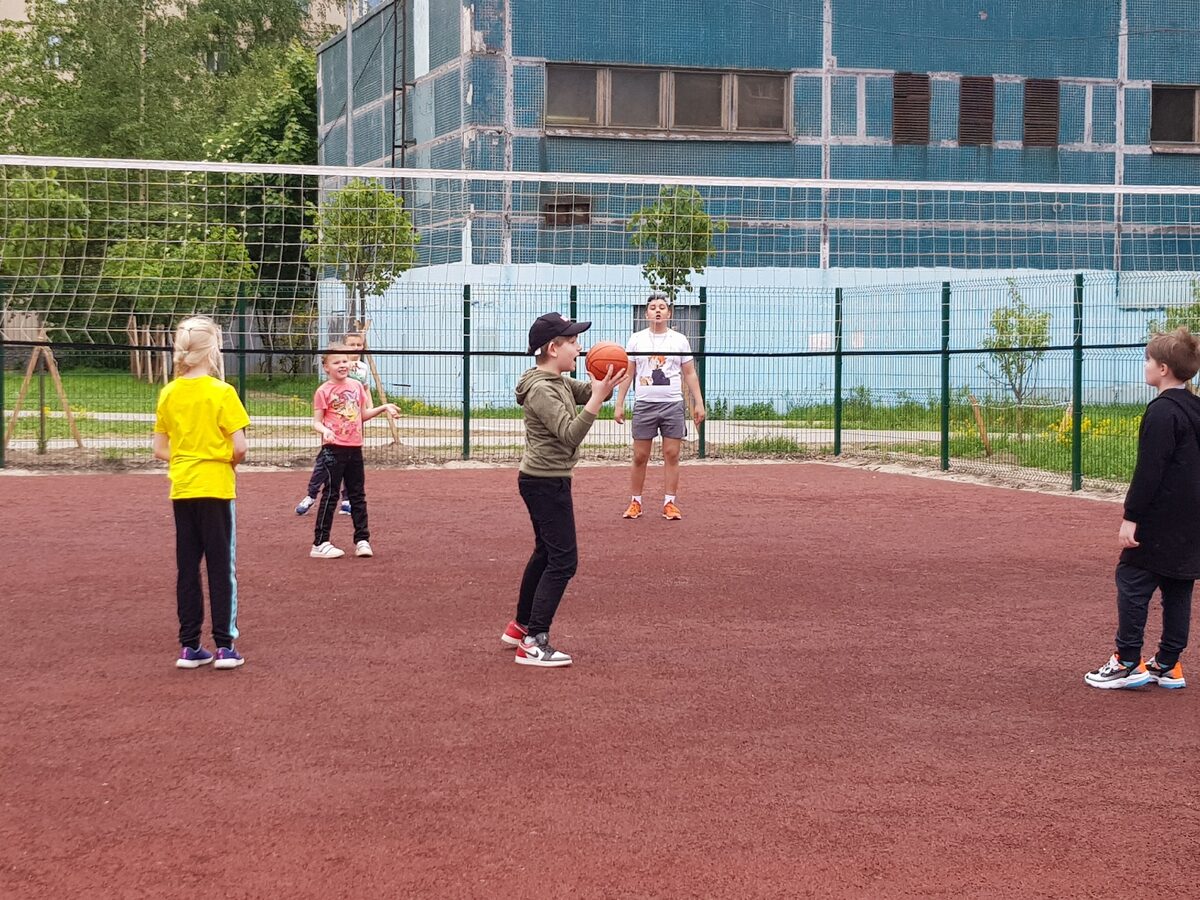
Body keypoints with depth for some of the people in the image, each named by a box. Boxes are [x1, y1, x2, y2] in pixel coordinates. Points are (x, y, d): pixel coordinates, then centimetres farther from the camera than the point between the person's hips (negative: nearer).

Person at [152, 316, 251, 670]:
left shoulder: (168, 394, 3)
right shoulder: (221, 392, -11)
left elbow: (160, 449, 6)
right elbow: (240, 447, -14)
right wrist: (232, 461, 6)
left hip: (181, 490, 4)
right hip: (216, 487, -4)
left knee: (187, 568, 9)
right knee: (221, 568, 3)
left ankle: (189, 646, 12)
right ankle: (224, 646, 4)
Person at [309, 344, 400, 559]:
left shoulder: (357, 386, 9)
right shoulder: (323, 391, -7)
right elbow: (316, 422, -7)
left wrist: (383, 408, 7)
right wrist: (324, 430, -27)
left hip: (354, 448, 5)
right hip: (333, 449, -5)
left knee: (358, 495, 10)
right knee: (330, 495, -3)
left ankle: (362, 540, 18)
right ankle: (320, 544, 2)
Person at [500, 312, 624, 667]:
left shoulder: (558, 382, 9)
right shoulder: (541, 391, -20)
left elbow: (588, 393, 12)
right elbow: (571, 435, -26)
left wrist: (605, 382, -9)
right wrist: (598, 396, -32)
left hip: (544, 481, 10)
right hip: (546, 483, -10)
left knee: (545, 553, 21)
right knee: (563, 560, -9)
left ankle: (521, 627, 32)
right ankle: (533, 643, -10)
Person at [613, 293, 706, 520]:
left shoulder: (680, 340, 7)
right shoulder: (636, 339, 6)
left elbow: (690, 374, 8)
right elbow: (627, 374, 7)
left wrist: (698, 402, 0)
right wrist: (619, 404, 1)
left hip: (673, 405, 0)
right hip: (644, 405, 0)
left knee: (671, 455, -1)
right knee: (640, 456, 1)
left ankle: (669, 503, 5)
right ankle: (635, 502, 9)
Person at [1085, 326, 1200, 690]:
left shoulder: (1163, 411, -16)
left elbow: (1149, 471, -20)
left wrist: (1131, 517, -17)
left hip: (1158, 521, -9)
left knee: (1132, 582, -3)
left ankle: (1128, 662, -3)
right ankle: (1168, 665, 14)